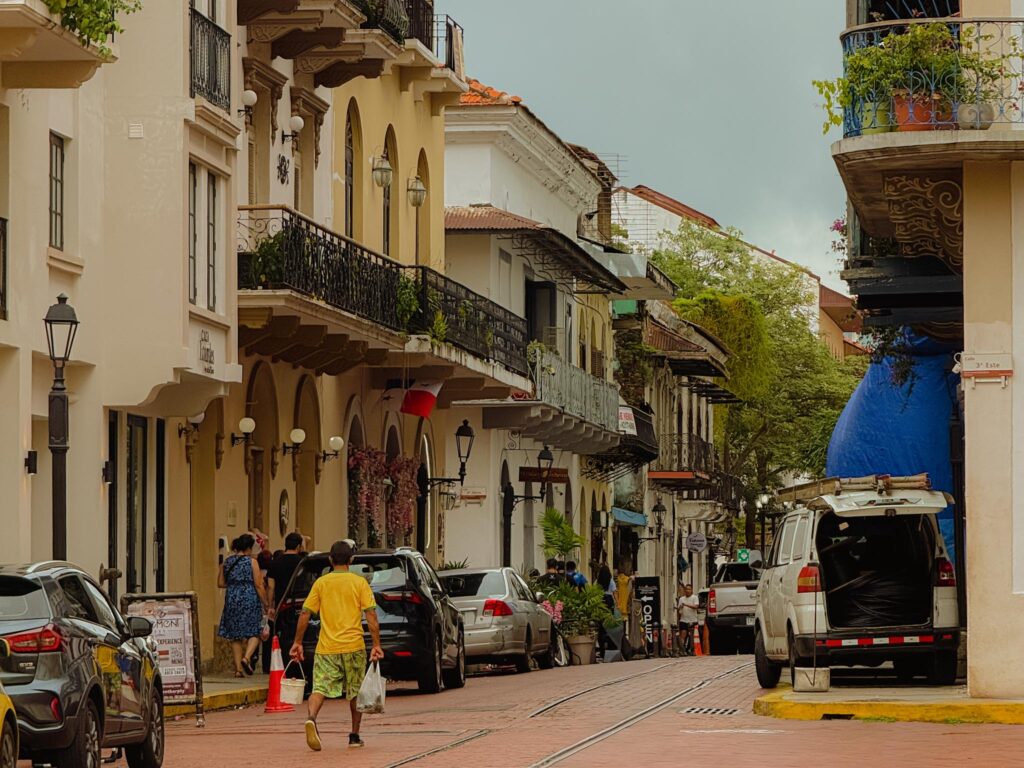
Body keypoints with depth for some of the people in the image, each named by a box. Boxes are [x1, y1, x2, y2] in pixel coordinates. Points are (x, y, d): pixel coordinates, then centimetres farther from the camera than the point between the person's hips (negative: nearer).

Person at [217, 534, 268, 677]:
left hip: (232, 600, 4)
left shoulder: (227, 562, 6)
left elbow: (220, 583, 8)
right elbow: (258, 585, -8)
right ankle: (247, 657, -18)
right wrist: (265, 603, -1)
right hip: (250, 600, -4)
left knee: (235, 635, 9)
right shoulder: (251, 562, -6)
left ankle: (238, 668, 7)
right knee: (254, 632, 6)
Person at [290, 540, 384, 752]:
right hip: (353, 646, 0)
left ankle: (312, 718, -34)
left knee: (320, 687, -5)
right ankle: (354, 736, 19)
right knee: (356, 691, 15)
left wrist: (298, 642, 10)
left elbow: (305, 614, 3)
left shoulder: (321, 583, 5)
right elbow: (371, 615, -6)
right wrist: (376, 645, -4)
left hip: (326, 648, 0)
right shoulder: (359, 583, 1)